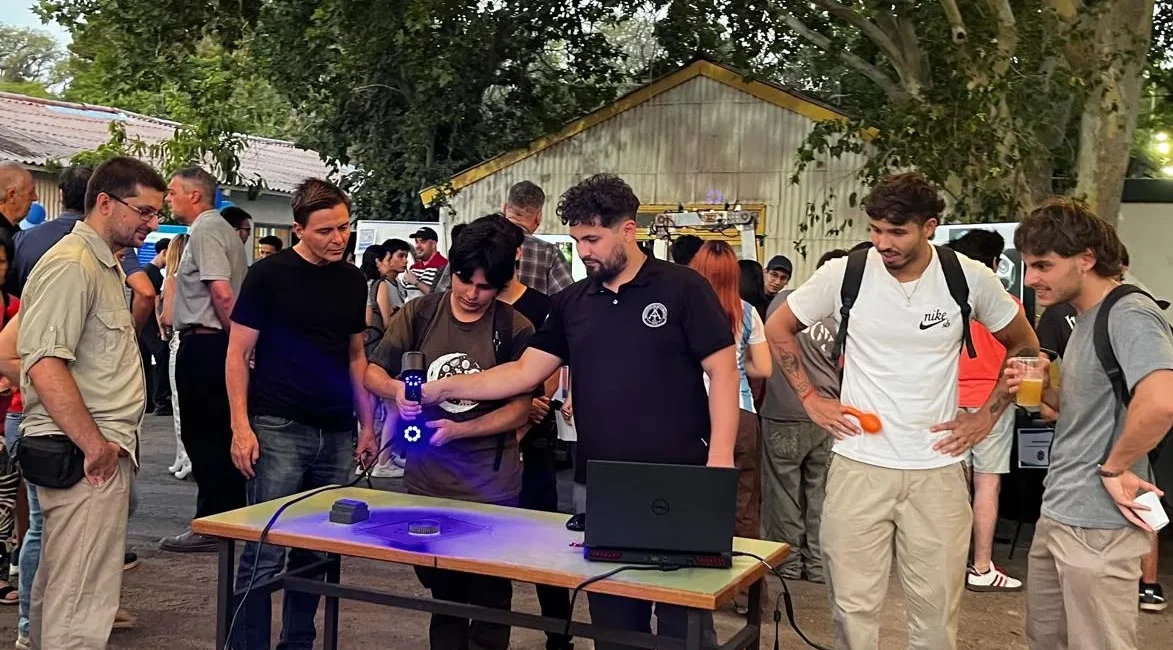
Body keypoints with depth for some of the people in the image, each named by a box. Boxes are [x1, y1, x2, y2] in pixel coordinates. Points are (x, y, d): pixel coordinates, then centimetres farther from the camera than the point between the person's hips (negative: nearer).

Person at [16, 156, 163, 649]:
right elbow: (44, 366, -23)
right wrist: (96, 445, -21)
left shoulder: (104, 265, 19)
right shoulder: (71, 266, -14)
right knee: (82, 606, -8)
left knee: (57, 591, 18)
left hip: (94, 448, 11)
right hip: (88, 458, -11)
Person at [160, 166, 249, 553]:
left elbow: (222, 293, -22)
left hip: (203, 344, -10)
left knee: (203, 436, -4)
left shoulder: (204, 230, -12)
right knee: (222, 435, 14)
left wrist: (234, 340, -13)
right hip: (218, 344, 10)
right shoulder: (221, 228, 18)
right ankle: (231, 518, 21)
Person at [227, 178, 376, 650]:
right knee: (266, 553, -4)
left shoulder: (353, 281, 11)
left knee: (317, 552, 12)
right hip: (279, 429, -5)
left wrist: (367, 425, 12)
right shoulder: (268, 274, -4)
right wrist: (241, 427, -12)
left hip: (336, 434, 5)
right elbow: (238, 353, -4)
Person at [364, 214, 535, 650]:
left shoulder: (516, 330, -7)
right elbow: (373, 372, 1)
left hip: (490, 491, -2)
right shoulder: (419, 315, 0)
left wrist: (460, 429, -21)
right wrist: (397, 389, -22)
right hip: (426, 483, 2)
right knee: (442, 594, 16)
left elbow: (520, 408, -9)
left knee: (489, 599, 8)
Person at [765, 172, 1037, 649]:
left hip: (937, 470, 0)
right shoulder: (845, 273, -4)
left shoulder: (970, 279, -3)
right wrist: (811, 399, 4)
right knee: (853, 608, 5)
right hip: (858, 465, 0)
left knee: (936, 611, 6)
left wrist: (987, 416, 5)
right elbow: (778, 329, 10)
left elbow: (1024, 346, 13)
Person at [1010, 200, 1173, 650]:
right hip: (1057, 514, 10)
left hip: (1098, 524, -10)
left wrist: (1113, 468, -22)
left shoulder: (1129, 316, -18)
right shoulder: (1086, 320, 14)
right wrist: (1043, 389, 4)